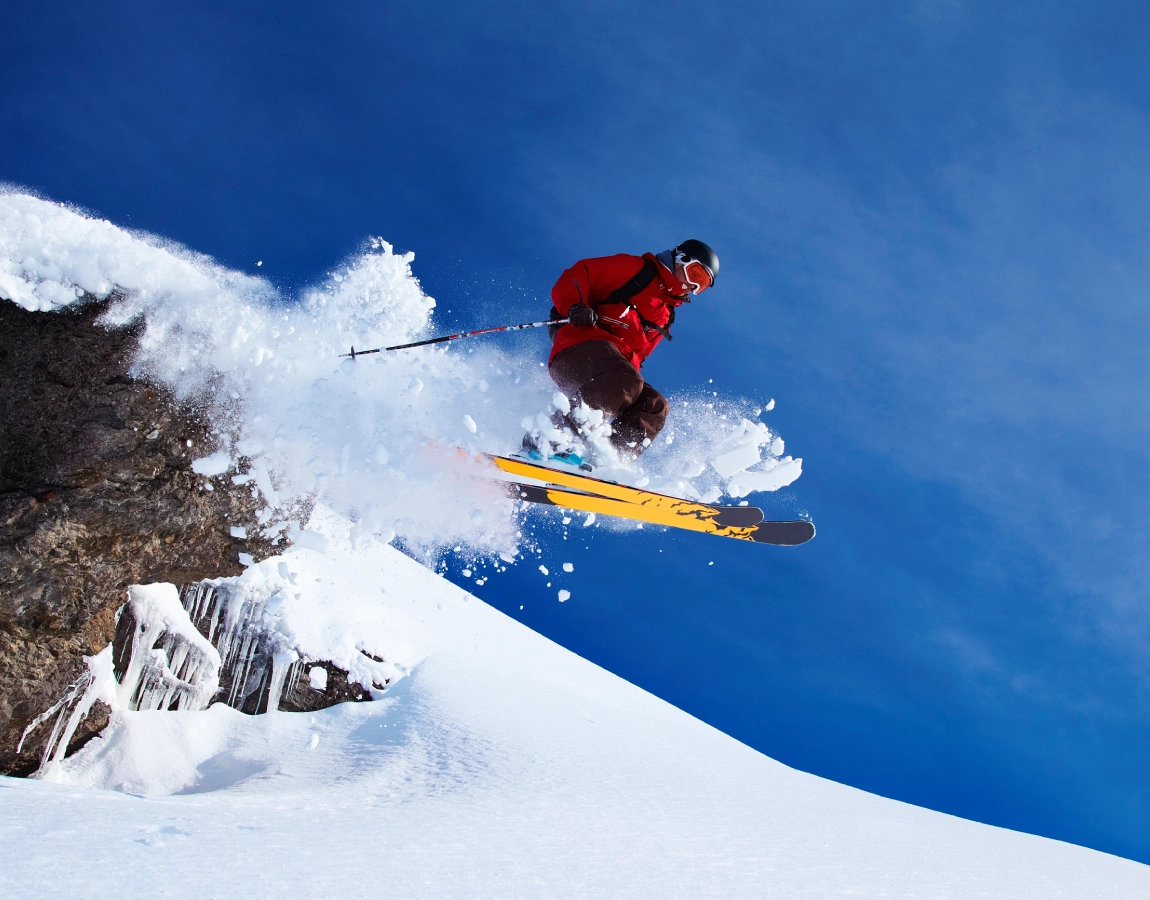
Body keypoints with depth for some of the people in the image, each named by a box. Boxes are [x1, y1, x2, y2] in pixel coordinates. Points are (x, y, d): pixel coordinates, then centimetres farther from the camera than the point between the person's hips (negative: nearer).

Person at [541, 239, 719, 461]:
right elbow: (578, 274, 1)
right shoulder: (634, 269, 11)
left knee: (654, 406, -13)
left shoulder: (665, 317, 32)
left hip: (614, 372, 7)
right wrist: (575, 306, -18)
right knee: (626, 383, -33)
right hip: (580, 345, -7)